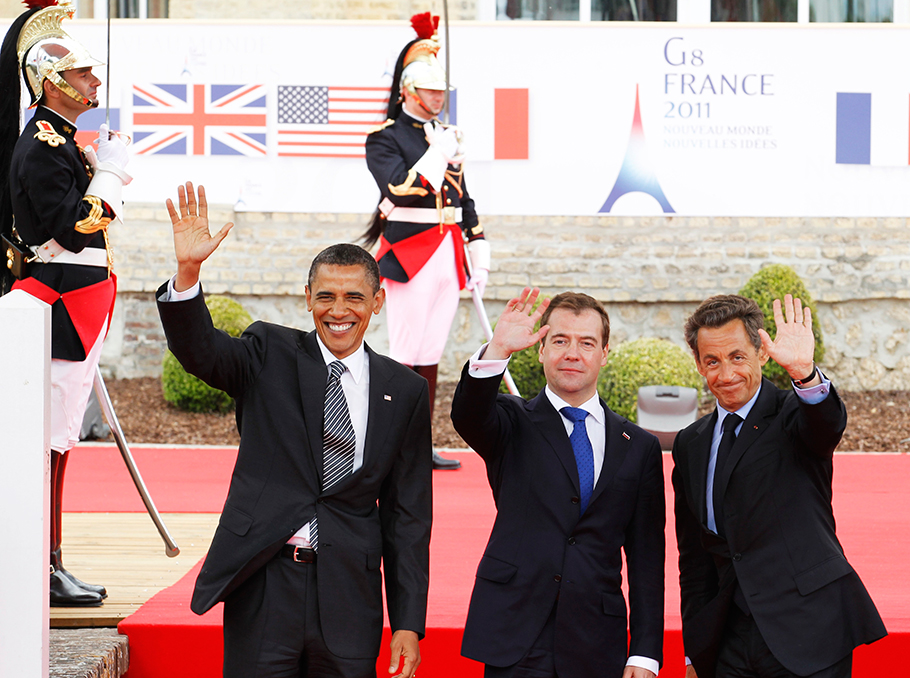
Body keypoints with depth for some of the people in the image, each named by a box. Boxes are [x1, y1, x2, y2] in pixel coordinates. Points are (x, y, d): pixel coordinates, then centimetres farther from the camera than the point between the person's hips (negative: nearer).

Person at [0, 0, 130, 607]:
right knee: (51, 437, -8)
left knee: (57, 435, 13)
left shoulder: (62, 141, 18)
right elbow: (74, 227, -22)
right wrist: (110, 173, -14)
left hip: (76, 305, 11)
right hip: (63, 302, -11)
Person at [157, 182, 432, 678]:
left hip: (349, 594, 1)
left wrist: (408, 623, 3)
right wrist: (188, 270, -31)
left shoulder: (404, 391, 8)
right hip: (263, 584, -1)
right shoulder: (271, 356, 6)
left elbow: (407, 514, 7)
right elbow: (199, 351, -13)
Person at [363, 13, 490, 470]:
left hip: (447, 255, 7)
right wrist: (439, 154, -17)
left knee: (431, 352, 8)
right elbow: (403, 191, -20)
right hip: (410, 255, -7)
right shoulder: (385, 139, -5)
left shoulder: (448, 137, 17)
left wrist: (478, 254, 15)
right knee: (407, 355, -7)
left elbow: (462, 199, 20)